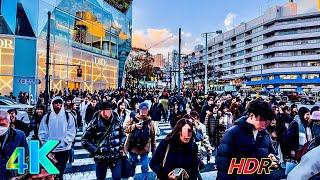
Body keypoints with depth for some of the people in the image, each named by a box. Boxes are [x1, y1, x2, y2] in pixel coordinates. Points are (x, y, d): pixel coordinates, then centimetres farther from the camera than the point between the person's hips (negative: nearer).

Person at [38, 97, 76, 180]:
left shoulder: (68, 116, -1)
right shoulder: (47, 117, 3)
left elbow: (71, 132, -4)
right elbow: (42, 132, 3)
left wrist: (65, 142, -14)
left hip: (64, 149, -1)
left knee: (60, 172, 12)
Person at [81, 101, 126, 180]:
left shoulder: (116, 121, -2)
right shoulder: (95, 123, -11)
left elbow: (123, 135, 14)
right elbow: (84, 140, -6)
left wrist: (121, 146, 2)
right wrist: (95, 150, -12)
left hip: (116, 157, 2)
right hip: (101, 158, -1)